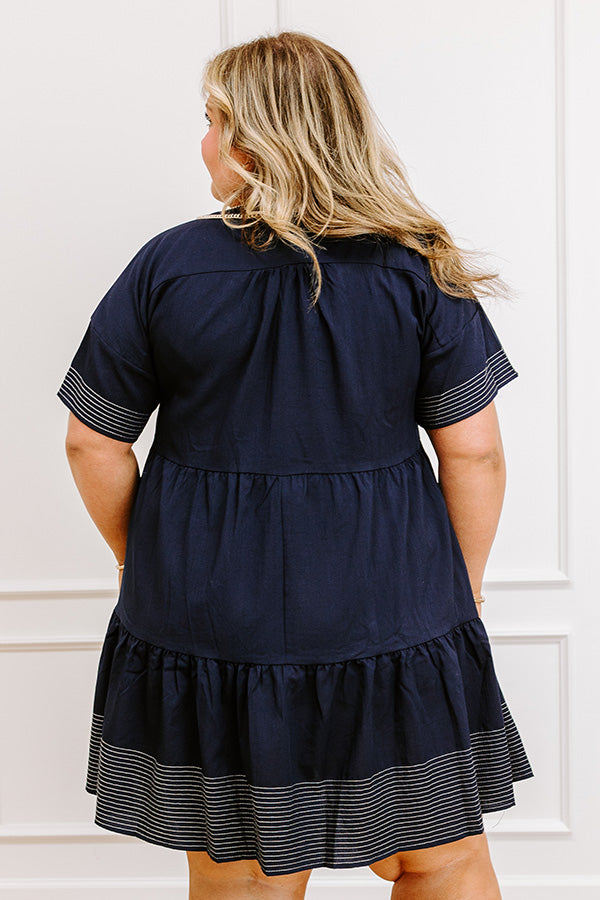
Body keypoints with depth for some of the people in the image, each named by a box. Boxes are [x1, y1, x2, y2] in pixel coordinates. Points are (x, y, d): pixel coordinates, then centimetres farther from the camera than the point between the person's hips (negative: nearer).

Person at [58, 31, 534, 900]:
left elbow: (94, 445, 1)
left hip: (204, 622, 1)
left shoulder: (167, 265, -5)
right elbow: (475, 452, -4)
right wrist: (458, 598, 9)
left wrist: (143, 564, 16)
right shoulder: (416, 270, -5)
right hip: (388, 617, 0)